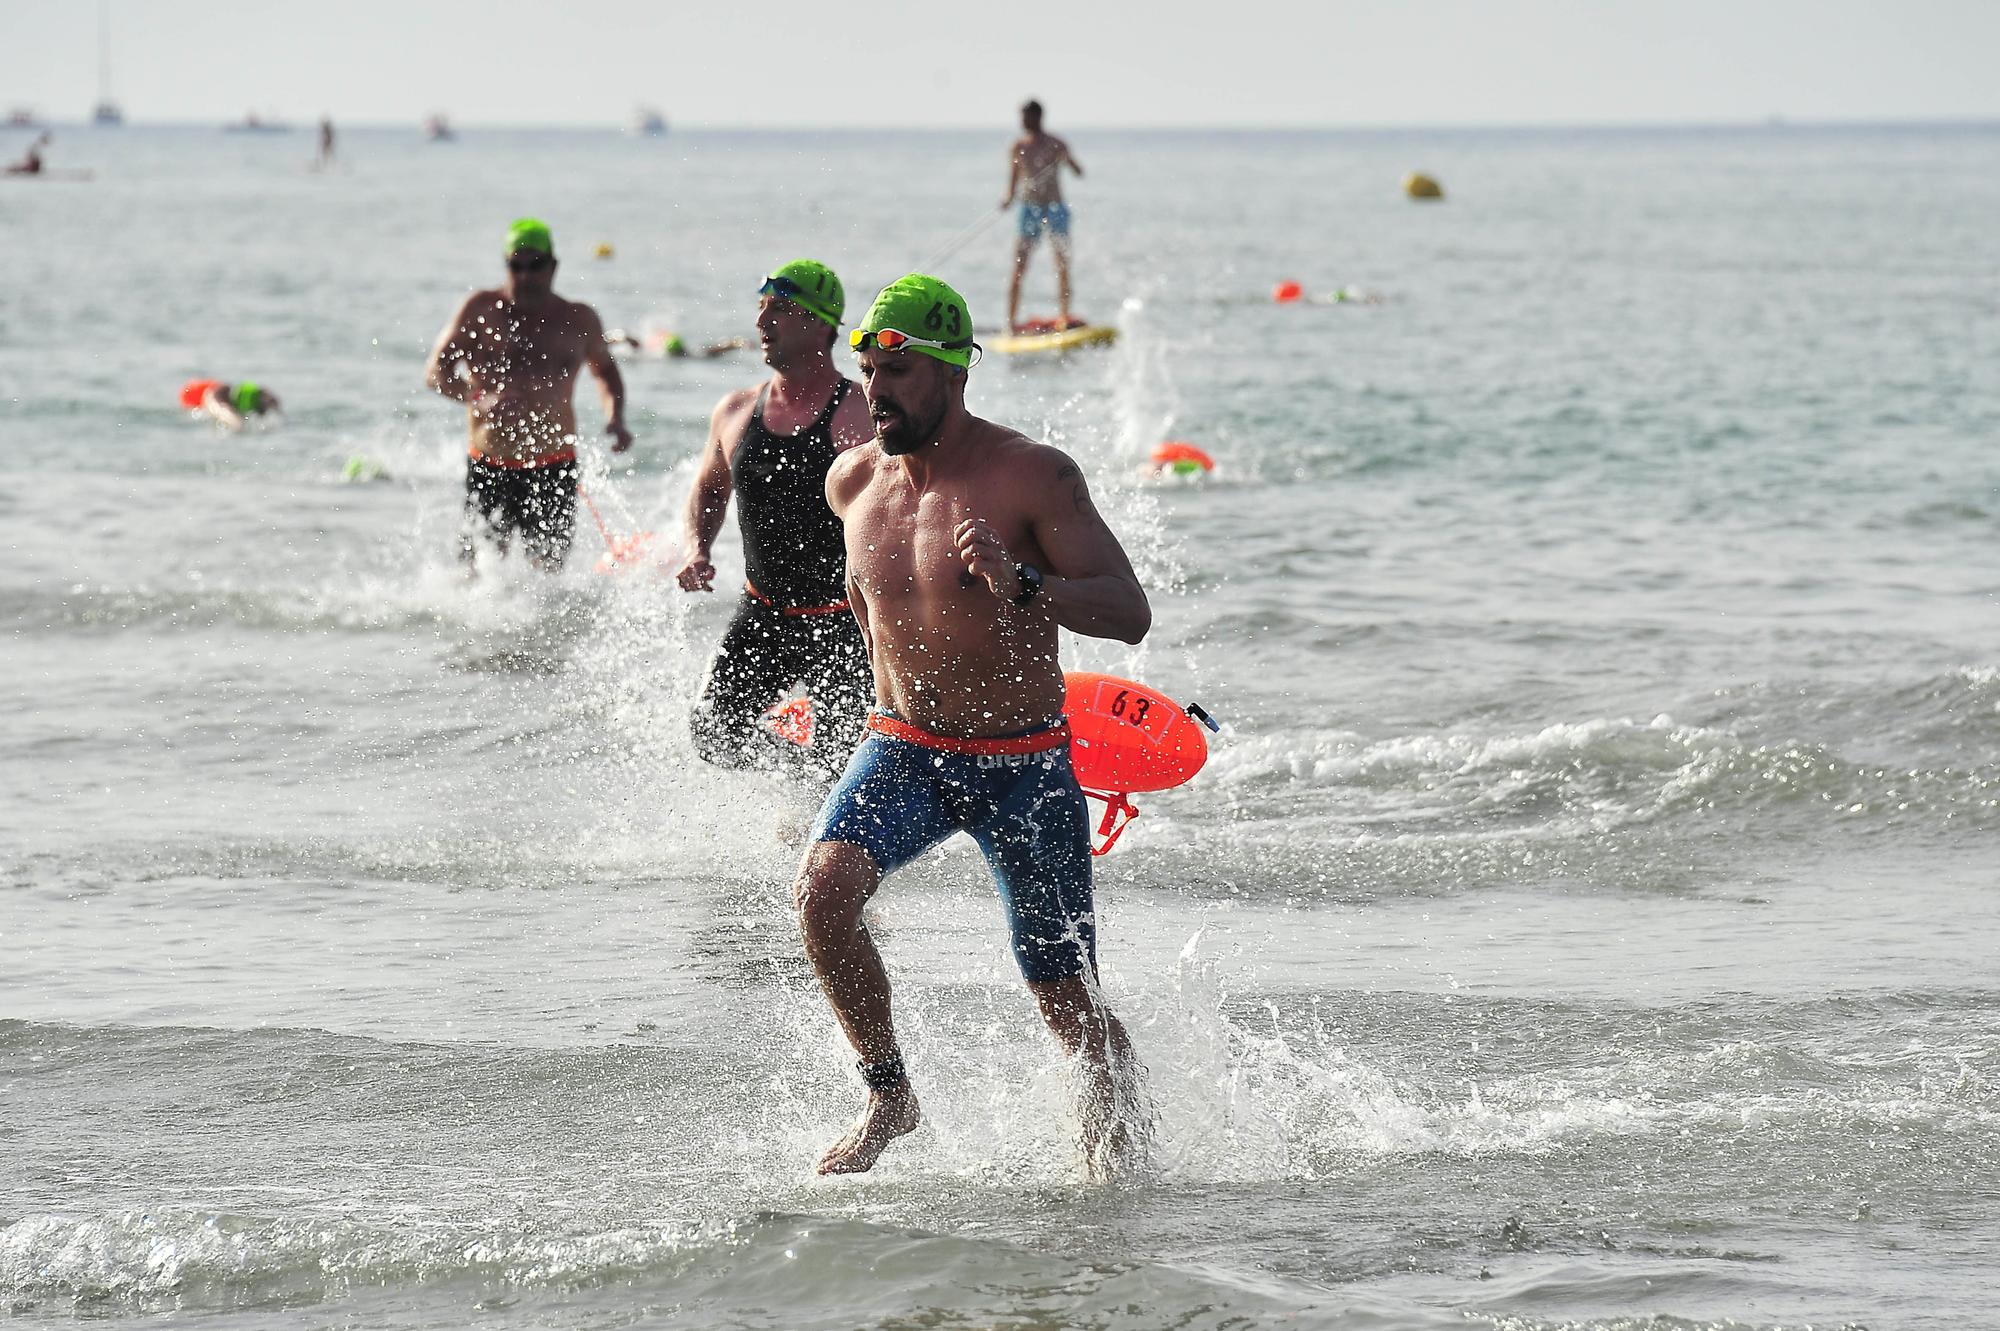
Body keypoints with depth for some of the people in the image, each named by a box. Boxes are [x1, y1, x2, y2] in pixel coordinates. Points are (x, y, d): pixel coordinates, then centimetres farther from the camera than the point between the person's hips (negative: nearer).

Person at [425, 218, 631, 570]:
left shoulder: (578, 320, 7)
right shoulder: (483, 309, 0)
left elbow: (605, 369, 25)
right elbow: (437, 370, -5)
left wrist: (616, 419, 6)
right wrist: (477, 398, -25)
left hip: (554, 470, 1)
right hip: (489, 467, -1)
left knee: (548, 567, -8)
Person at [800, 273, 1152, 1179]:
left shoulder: (1032, 476, -13)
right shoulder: (853, 483, 2)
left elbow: (1130, 613, -18)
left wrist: (1019, 583, -33)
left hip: (1023, 764, -3)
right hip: (903, 752, 3)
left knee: (1070, 1008, 1)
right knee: (821, 891, -25)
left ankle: (1121, 1159, 24)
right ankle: (888, 1095, -7)